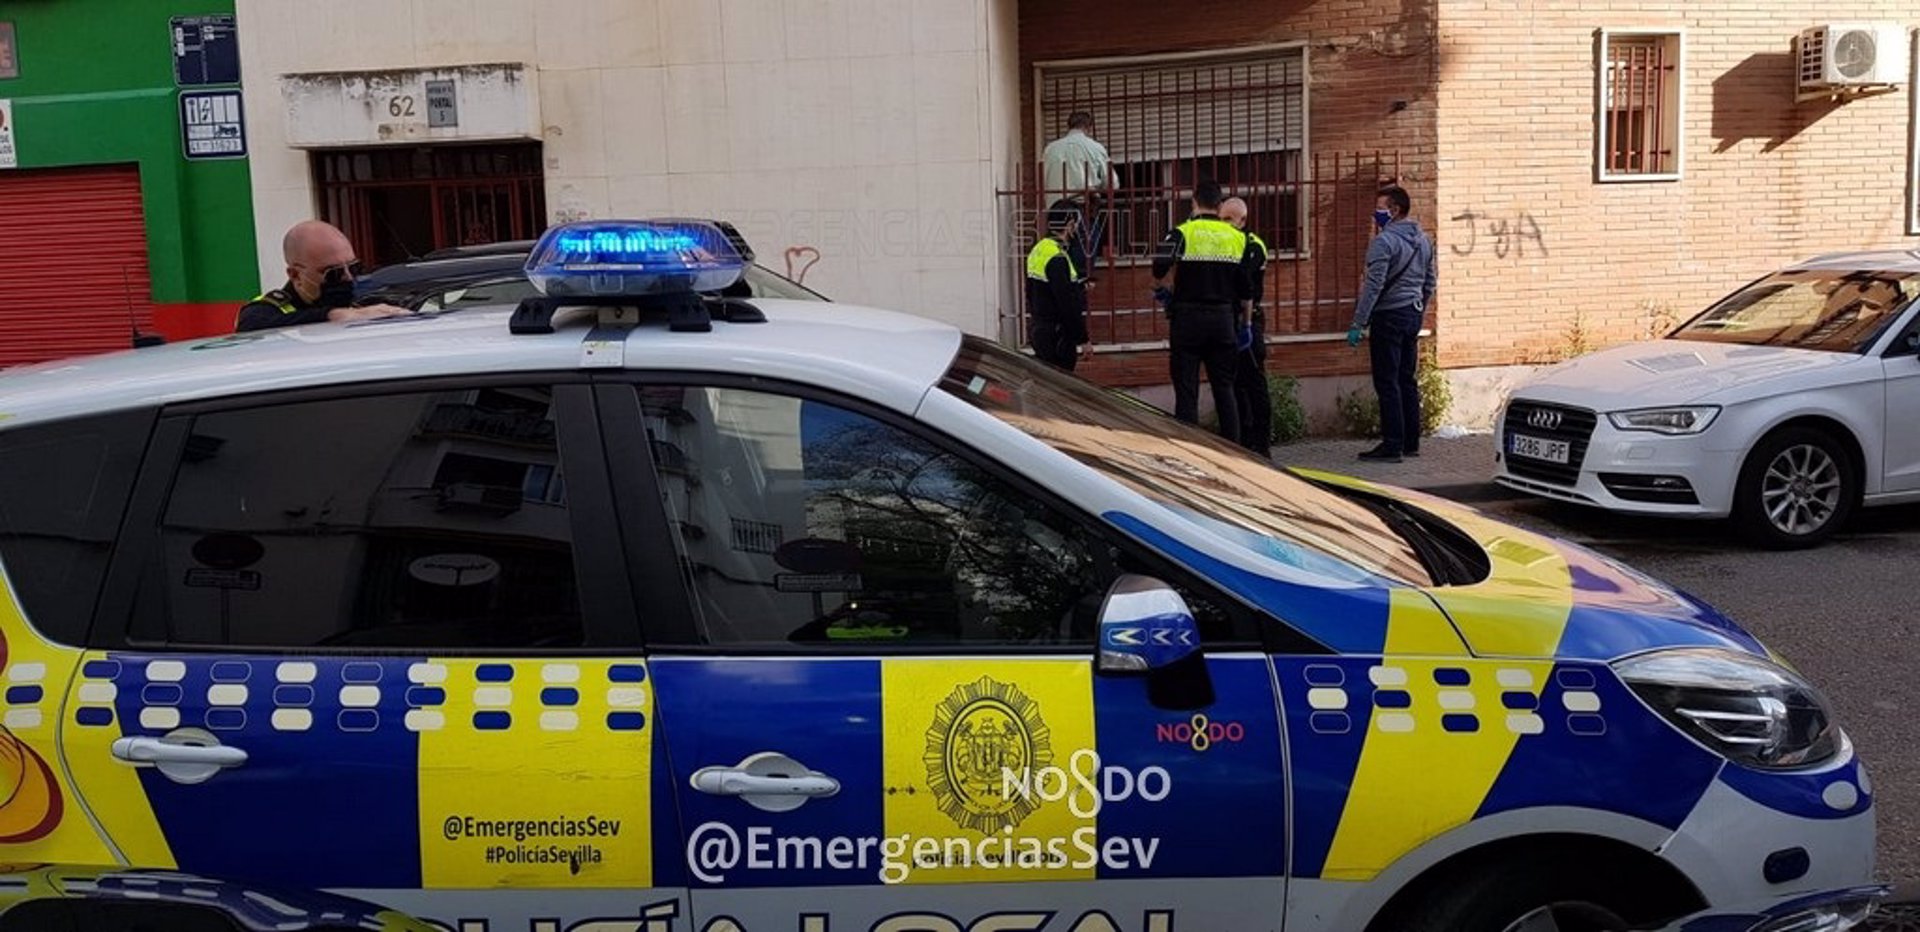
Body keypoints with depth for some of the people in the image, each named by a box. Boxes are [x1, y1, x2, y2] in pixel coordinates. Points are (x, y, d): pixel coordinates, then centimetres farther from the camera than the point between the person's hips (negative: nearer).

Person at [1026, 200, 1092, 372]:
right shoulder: (1057, 258, -20)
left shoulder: (1039, 249, 11)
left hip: (1038, 330, 10)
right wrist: (1083, 340, -16)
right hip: (1055, 336, -10)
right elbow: (1068, 304, -21)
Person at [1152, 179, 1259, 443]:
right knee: (1224, 388, 11)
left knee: (1186, 390, 1)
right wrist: (1245, 322, 20)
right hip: (1223, 318, 3)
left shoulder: (1181, 233, -5)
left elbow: (1160, 266, -21)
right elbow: (1247, 290, 8)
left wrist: (1159, 289, 0)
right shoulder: (1238, 238, 7)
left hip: (1187, 318, -3)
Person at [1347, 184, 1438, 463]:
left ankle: (1392, 446, -6)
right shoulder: (1423, 240, 12)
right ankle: (1411, 442, 18)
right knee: (1406, 381, 14)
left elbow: (1373, 286, -20)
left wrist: (1358, 324, -18)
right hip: (1413, 316, 8)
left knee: (1387, 384, -6)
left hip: (1389, 317, -8)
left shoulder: (1385, 241, -15)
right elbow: (1429, 283, 18)